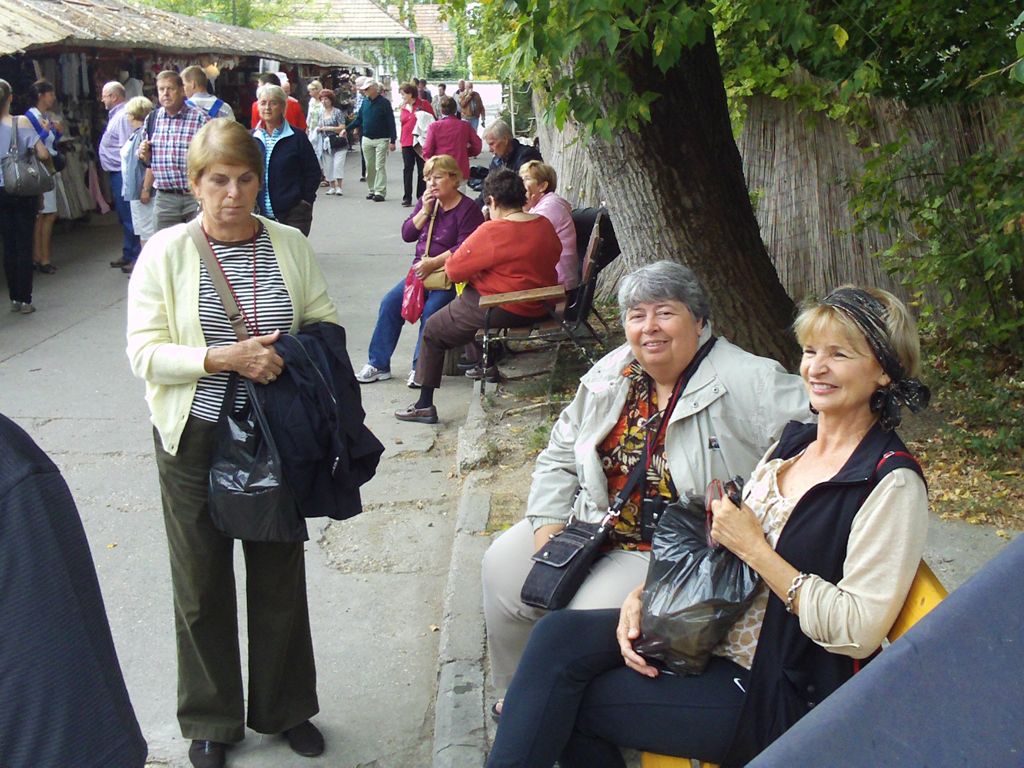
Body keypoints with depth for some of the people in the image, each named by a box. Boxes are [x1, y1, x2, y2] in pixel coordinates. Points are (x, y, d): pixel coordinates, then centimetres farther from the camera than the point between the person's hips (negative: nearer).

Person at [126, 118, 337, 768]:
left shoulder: (290, 245, 0)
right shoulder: (166, 252, -8)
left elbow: (327, 324, 6)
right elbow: (145, 353, -11)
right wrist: (223, 359, -24)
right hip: (196, 440, -2)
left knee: (281, 578, 14)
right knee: (203, 586, 11)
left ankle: (285, 709, 34)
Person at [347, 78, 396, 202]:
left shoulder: (384, 103, -7)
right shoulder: (365, 102, 8)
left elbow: (391, 122, -8)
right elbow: (358, 119, 14)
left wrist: (392, 140, -13)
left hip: (381, 139, -5)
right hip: (366, 139, 5)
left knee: (380, 166, -6)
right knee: (369, 167, 8)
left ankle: (380, 192, -6)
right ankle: (372, 190, 17)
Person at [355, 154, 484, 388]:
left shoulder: (468, 209, -8)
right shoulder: (426, 201, 12)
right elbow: (407, 235, 7)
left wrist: (433, 263, -22)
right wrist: (425, 211, -7)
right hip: (421, 270, 6)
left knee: (431, 310, -29)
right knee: (390, 303, -10)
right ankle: (378, 364, -2)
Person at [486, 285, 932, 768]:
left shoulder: (891, 482, -15)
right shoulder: (794, 442, 9)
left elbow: (859, 630, -21)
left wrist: (754, 549, -19)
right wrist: (650, 592, -3)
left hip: (778, 692, -7)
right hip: (713, 632, 7)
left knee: (568, 698, -11)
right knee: (560, 634, -13)